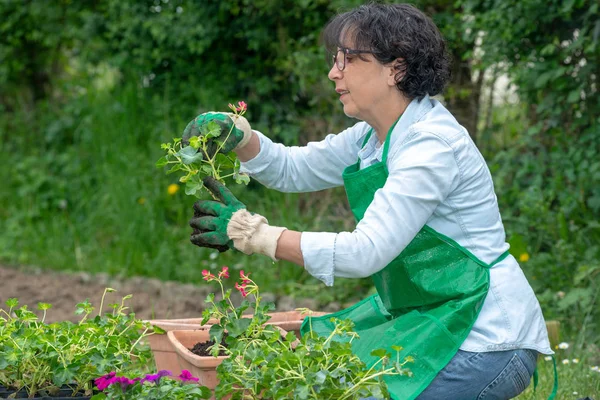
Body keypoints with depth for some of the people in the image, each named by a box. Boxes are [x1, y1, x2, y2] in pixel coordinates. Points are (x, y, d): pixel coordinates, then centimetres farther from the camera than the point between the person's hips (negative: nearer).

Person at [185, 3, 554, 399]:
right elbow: (293, 168, 13)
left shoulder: (433, 144, -21)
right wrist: (238, 136, -8)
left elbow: (367, 251, -27)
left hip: (486, 340, -9)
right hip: (430, 316, 9)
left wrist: (253, 233, -25)